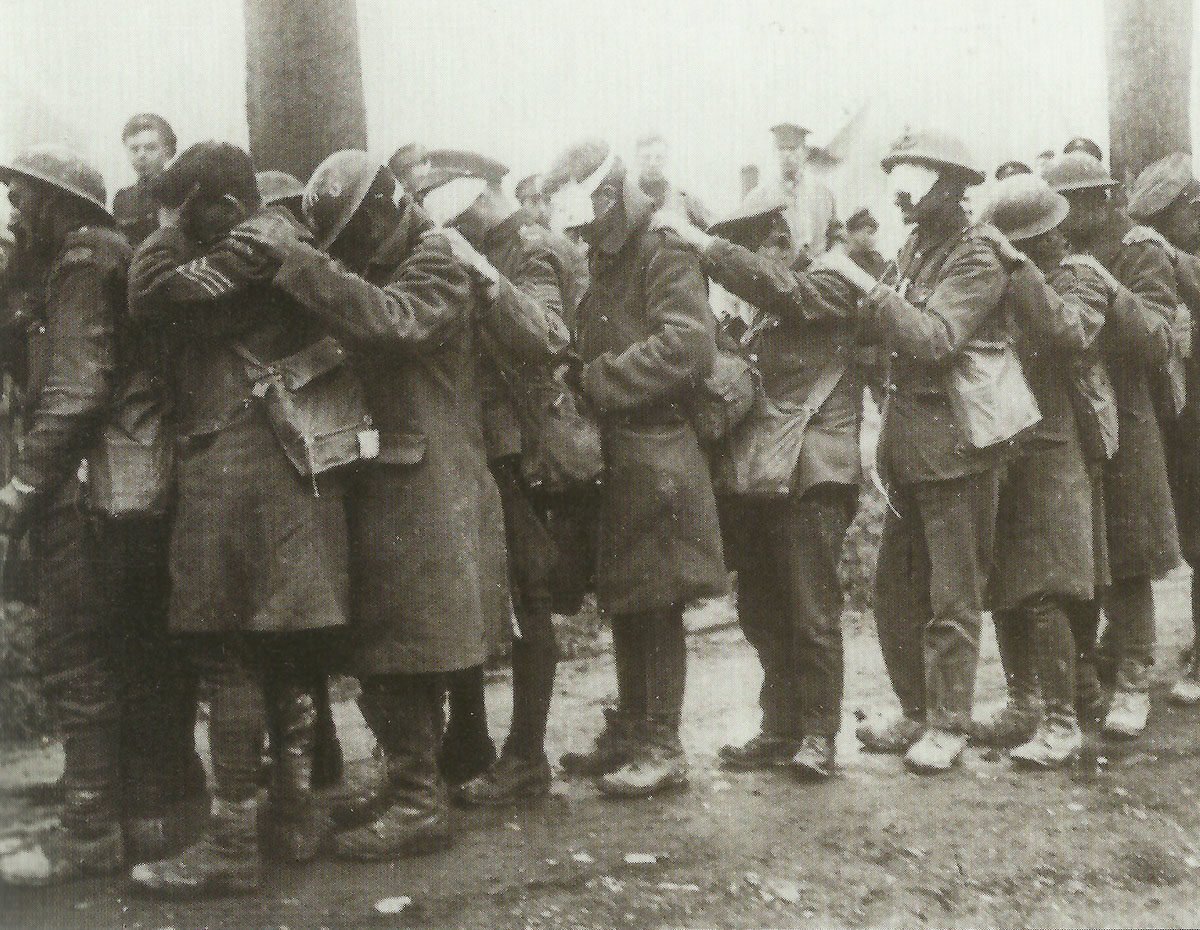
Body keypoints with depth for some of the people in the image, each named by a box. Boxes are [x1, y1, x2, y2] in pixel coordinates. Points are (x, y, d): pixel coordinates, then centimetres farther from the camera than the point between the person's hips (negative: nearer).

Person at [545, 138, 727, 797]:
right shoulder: (603, 264, 19)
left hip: (654, 457, -9)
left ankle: (663, 749, 7)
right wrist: (586, 382, 4)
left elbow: (688, 344, -23)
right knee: (622, 602, 14)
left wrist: (597, 380, -18)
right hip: (613, 458, 9)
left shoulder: (663, 255, -9)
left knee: (656, 605, -3)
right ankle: (628, 733, 25)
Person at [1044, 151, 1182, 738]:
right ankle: (1076, 683, 17)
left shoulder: (1140, 256, -1)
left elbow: (1158, 345, -11)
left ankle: (1130, 686, 9)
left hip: (1120, 427, -4)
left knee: (1126, 562, 0)